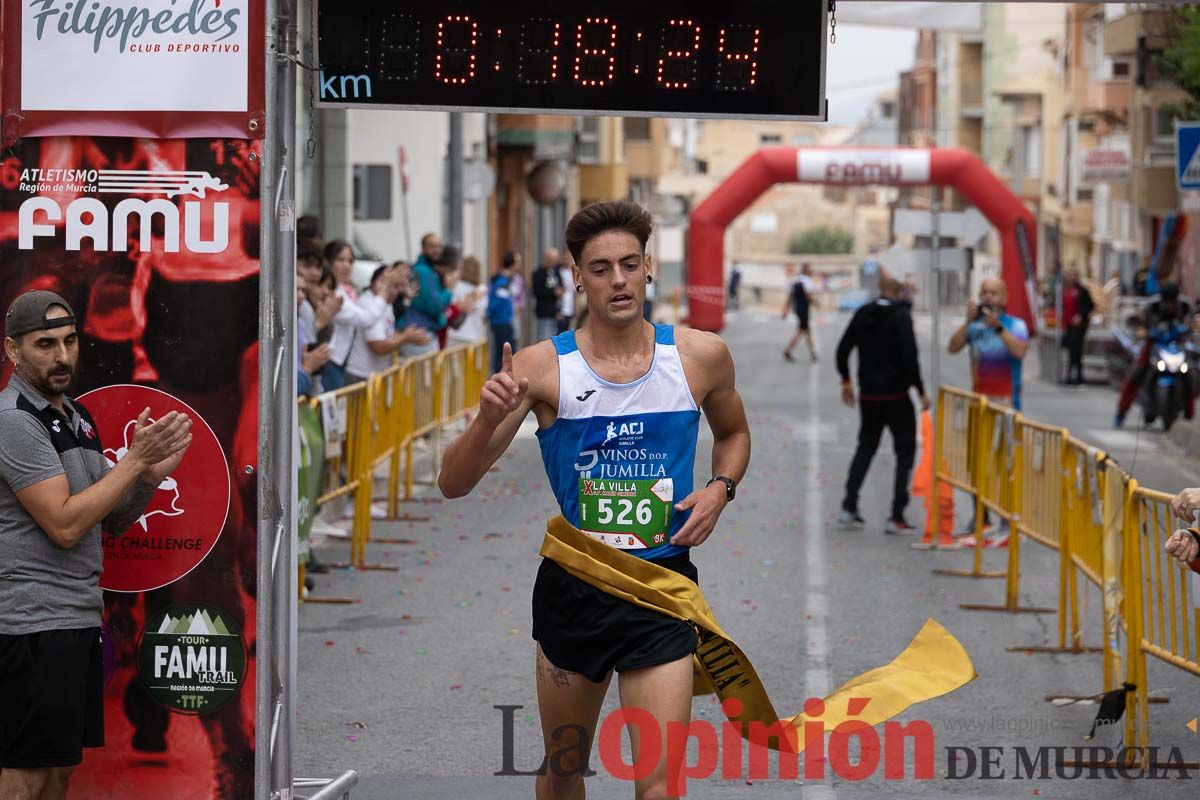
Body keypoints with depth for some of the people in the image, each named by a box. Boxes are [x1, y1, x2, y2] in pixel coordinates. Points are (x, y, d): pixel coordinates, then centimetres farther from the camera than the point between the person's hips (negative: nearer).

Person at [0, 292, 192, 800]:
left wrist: (151, 475, -2)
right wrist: (135, 459, -15)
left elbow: (113, 520, 18)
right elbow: (64, 525, -20)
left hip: (80, 620, 9)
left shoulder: (76, 416, 15)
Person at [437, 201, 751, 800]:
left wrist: (720, 488, -1)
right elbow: (454, 484, -8)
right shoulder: (542, 367, -8)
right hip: (572, 586, 1)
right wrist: (488, 419, -28)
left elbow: (733, 432, 20)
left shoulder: (700, 356, -3)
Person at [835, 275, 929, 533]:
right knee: (905, 451, 5)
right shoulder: (900, 315, -14)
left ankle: (849, 507, 13)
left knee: (866, 447, 20)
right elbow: (909, 357, -21)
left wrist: (846, 381, 21)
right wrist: (921, 391, -12)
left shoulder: (863, 314, 3)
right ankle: (896, 517, -1)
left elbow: (843, 350, 7)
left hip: (868, 395, 5)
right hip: (895, 395, -5)